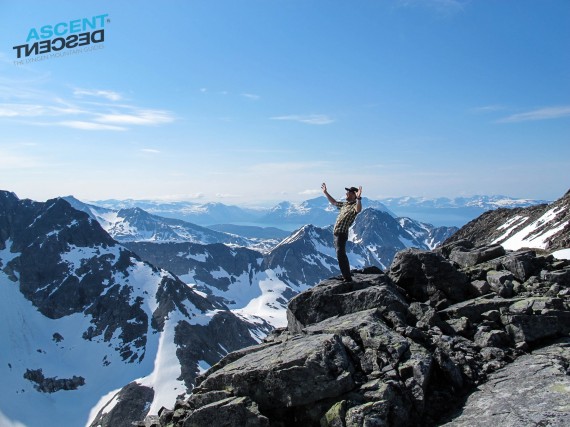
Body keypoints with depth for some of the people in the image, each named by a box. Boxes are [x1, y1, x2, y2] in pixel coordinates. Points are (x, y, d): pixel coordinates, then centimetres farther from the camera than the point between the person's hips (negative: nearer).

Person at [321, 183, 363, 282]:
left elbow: (359, 209, -38)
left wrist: (358, 198, -55)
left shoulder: (354, 206, -13)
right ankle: (346, 275, 30)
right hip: (337, 233, 10)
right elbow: (334, 202, 33)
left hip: (342, 234, -10)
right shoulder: (345, 204, 16)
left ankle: (347, 278, -12)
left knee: (341, 255, -14)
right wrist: (325, 192, 33)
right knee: (341, 255, 18)